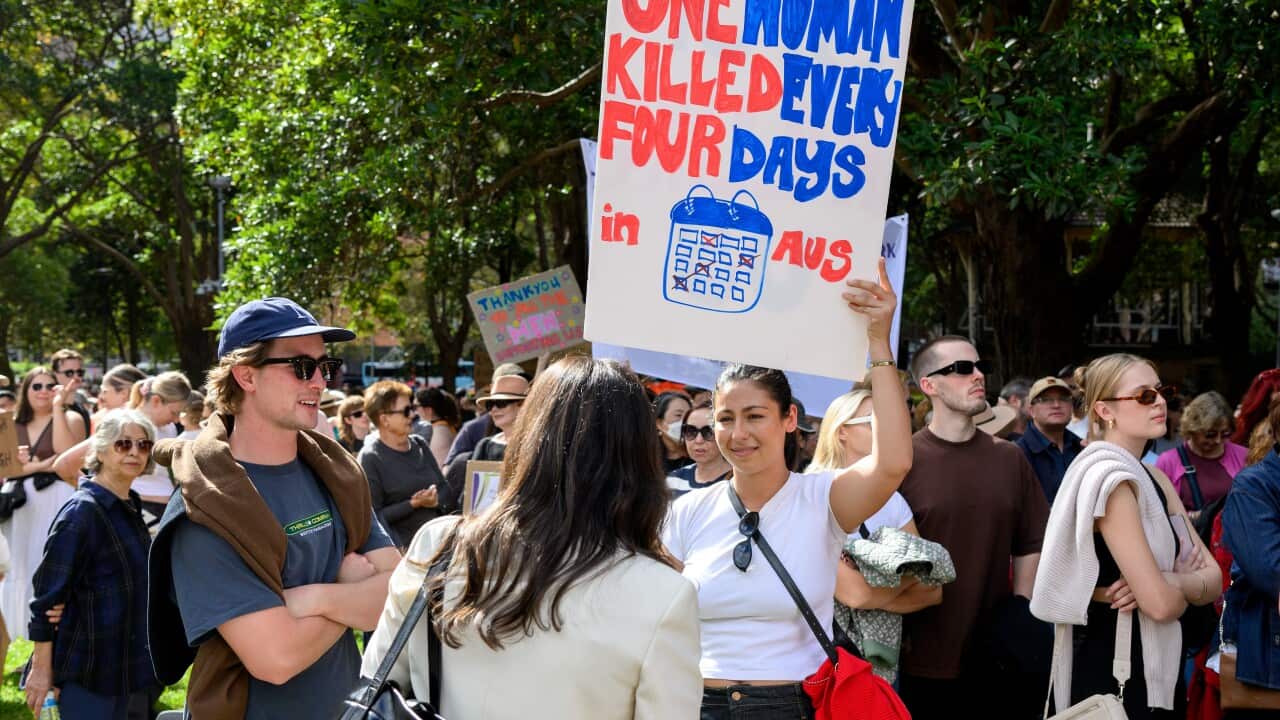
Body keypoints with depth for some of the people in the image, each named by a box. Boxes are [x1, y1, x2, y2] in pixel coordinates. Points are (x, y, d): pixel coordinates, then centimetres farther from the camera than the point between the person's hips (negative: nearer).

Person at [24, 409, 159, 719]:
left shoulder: (130, 508, 9)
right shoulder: (81, 512, -16)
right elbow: (47, 596, -17)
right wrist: (41, 669, -18)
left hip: (120, 665, 8)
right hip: (85, 670, -8)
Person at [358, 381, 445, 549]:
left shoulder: (420, 445, 10)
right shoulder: (369, 459, -9)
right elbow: (373, 516, -13)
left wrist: (436, 500, -6)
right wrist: (412, 505, -18)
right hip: (402, 547, -5)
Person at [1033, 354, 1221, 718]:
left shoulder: (1153, 478, 11)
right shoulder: (1109, 479, -17)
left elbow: (1214, 579, 5)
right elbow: (1161, 604, -22)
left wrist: (1168, 581, -15)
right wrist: (1186, 584, -1)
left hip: (1156, 671, 9)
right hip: (1112, 671, -9)